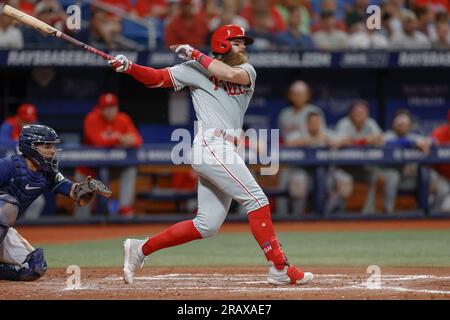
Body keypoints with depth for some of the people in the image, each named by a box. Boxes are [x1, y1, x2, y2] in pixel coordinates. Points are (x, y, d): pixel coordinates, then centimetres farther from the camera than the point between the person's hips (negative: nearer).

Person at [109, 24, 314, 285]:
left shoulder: (247, 71, 17)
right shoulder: (197, 69, 5)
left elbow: (231, 74, -7)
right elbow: (156, 78, 2)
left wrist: (196, 55, -3)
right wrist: (129, 67, -14)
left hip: (226, 151, 7)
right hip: (210, 145, -7)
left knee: (207, 226, 6)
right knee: (257, 199, -15)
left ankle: (141, 249, 15)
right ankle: (280, 268, -14)